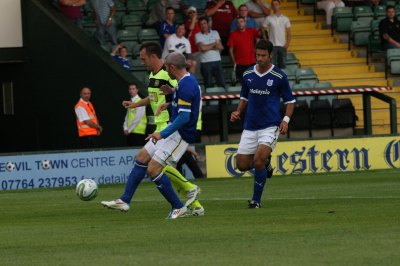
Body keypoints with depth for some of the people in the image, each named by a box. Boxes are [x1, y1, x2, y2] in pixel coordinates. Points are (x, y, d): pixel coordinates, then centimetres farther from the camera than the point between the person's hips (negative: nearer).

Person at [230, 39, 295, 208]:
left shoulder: (279, 77, -5)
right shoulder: (248, 75, 6)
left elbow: (290, 100, 3)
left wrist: (286, 120, -11)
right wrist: (238, 112, 2)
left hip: (270, 126, -5)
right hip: (250, 126, 5)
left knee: (258, 160, -21)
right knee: (242, 165, 2)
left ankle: (256, 200, -7)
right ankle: (265, 163, 34)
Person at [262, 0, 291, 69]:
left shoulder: (285, 19, 6)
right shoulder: (268, 19, 1)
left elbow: (289, 33, 8)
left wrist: (287, 44, -5)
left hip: (282, 46, 2)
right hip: (272, 45, -2)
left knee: (282, 65, 4)